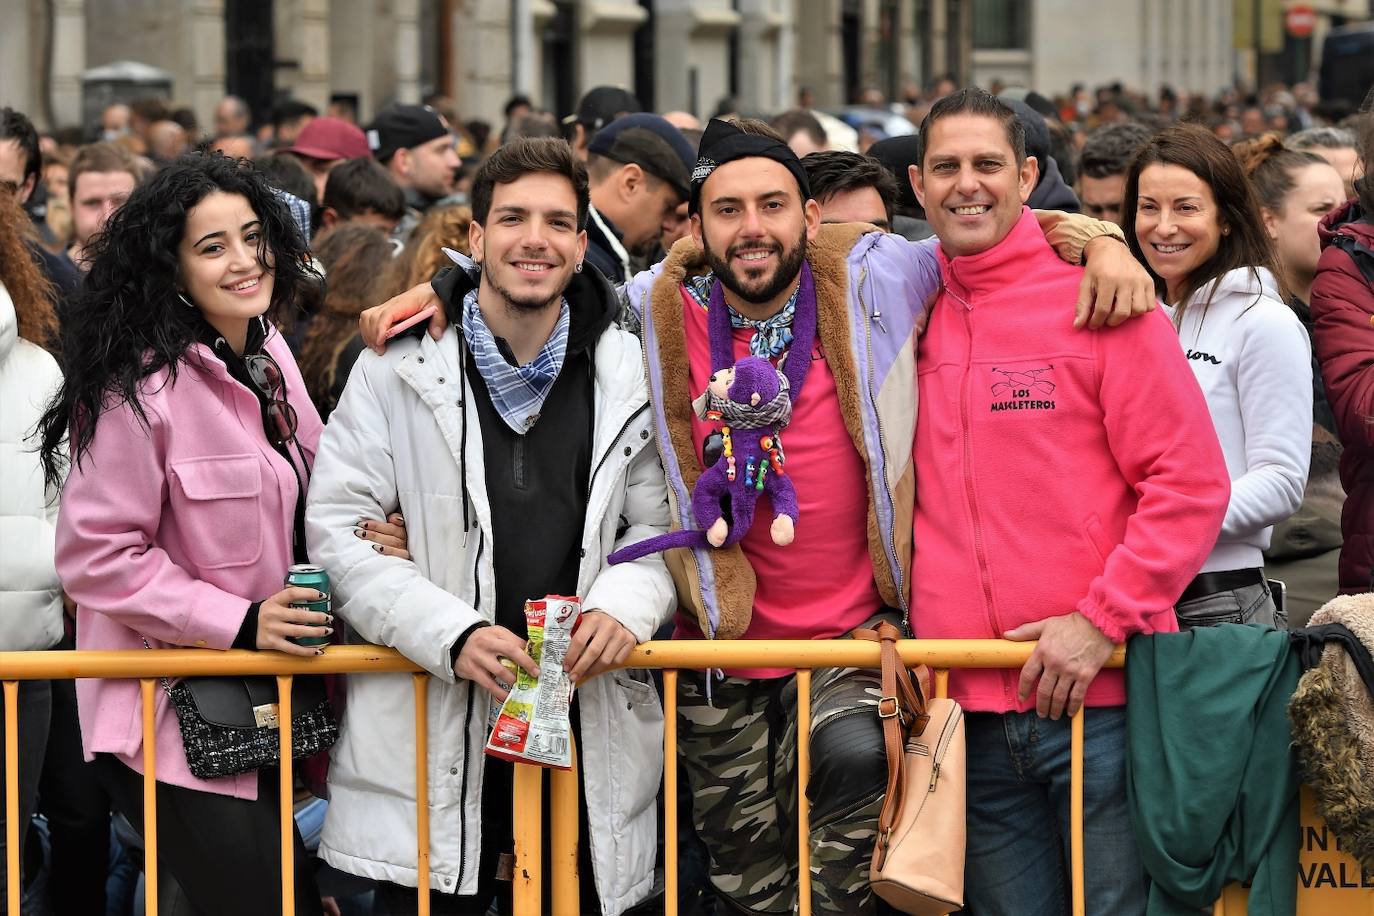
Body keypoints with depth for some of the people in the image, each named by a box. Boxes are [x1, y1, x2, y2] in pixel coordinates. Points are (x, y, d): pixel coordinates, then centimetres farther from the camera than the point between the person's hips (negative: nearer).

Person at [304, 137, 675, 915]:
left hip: (590, 734, 2)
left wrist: (623, 608, -11)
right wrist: (453, 634, -16)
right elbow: (336, 530, -3)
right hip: (434, 735, -2)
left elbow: (661, 530, 11)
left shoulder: (628, 376, 7)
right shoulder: (400, 367, 0)